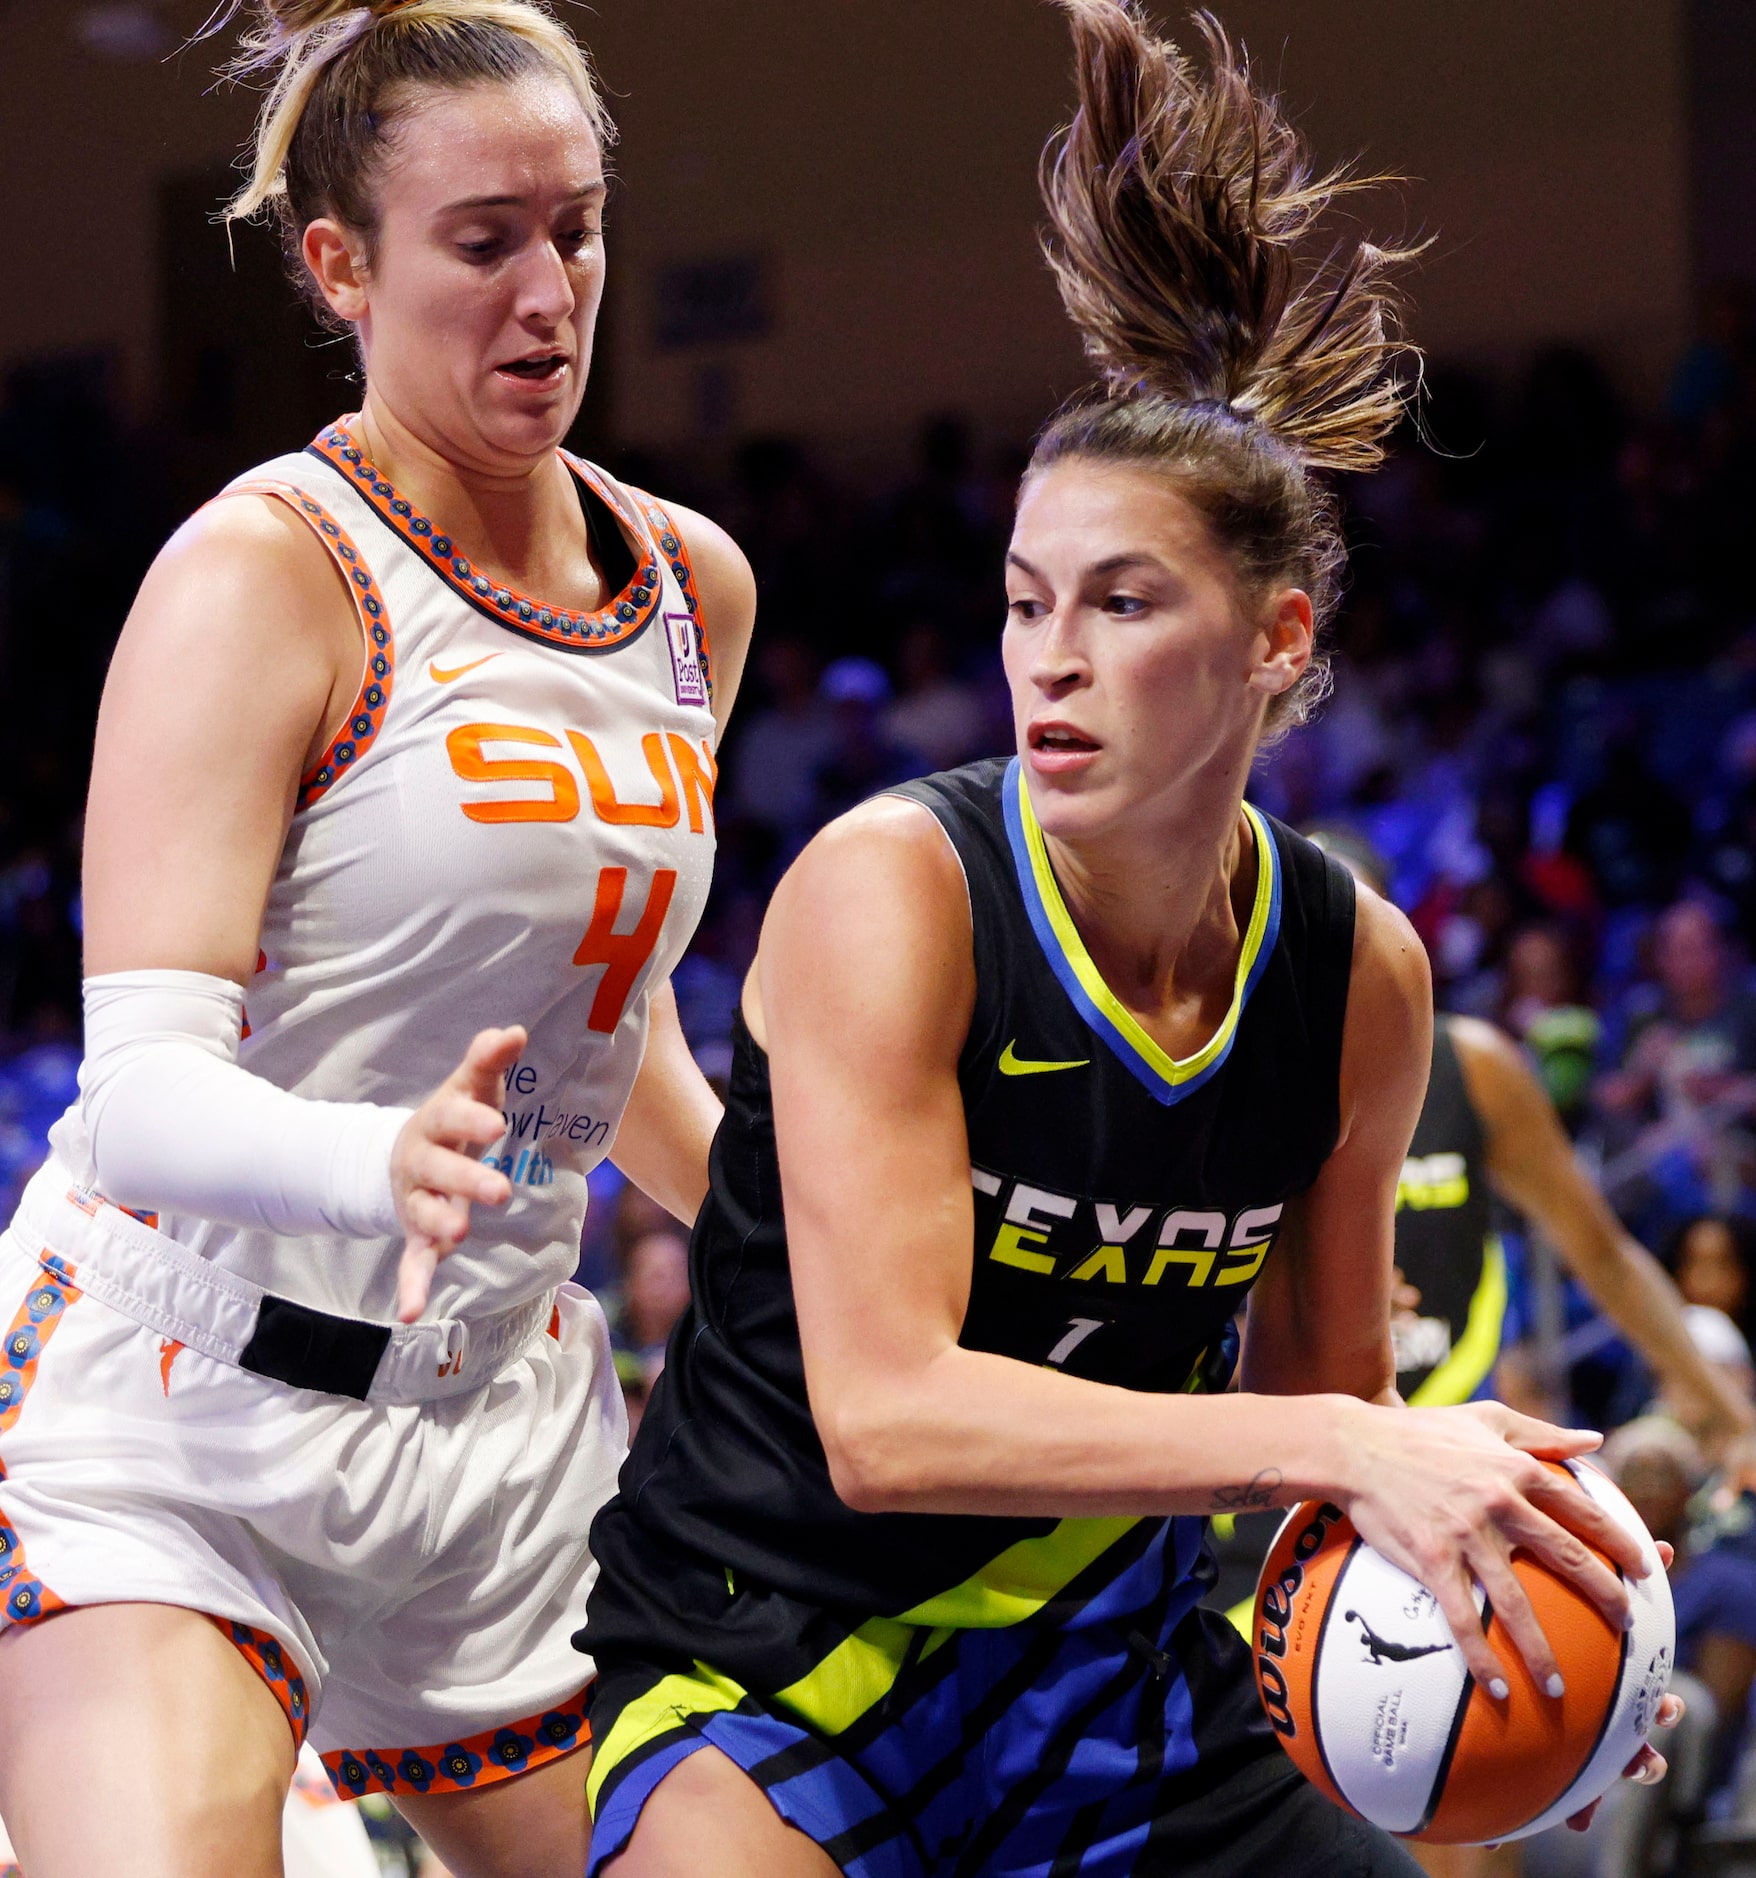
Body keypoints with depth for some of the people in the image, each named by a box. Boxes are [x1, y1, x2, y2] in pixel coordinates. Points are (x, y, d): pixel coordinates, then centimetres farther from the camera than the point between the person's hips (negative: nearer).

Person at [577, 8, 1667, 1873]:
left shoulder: (1359, 970, -2)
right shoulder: (891, 889, -17)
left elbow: (1321, 1385, 10)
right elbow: (887, 1413, -25)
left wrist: (1450, 1508, -11)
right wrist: (1341, 1447, -32)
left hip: (1114, 1680, 5)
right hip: (779, 1665, -5)